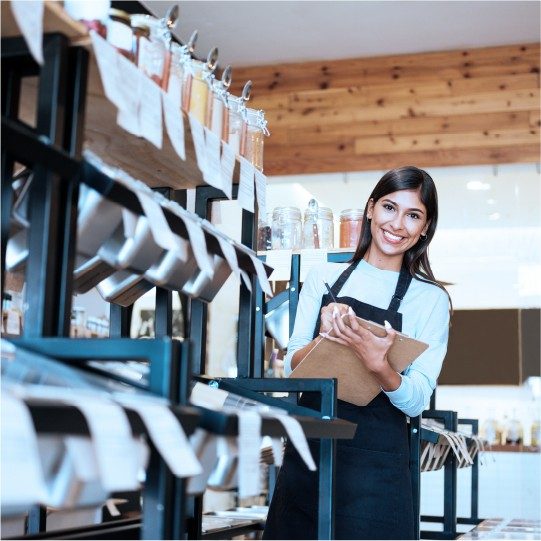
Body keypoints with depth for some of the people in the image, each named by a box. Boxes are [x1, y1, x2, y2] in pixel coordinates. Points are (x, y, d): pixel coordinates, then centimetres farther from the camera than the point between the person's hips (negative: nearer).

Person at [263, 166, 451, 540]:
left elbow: (417, 401, -6)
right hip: (307, 453, 3)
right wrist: (325, 338, -17)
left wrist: (379, 365, -26)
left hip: (374, 463, -2)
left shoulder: (431, 299, -1)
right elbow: (292, 365, 4)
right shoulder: (324, 277, 5)